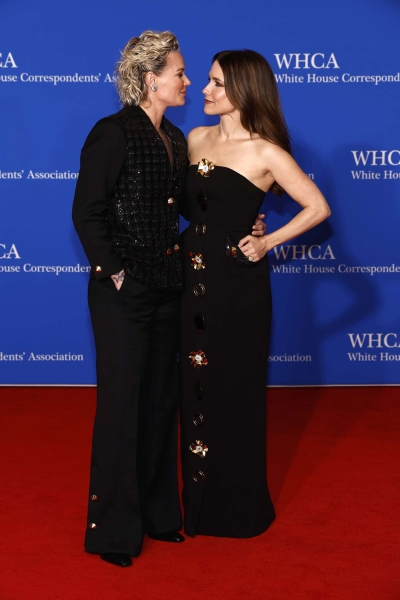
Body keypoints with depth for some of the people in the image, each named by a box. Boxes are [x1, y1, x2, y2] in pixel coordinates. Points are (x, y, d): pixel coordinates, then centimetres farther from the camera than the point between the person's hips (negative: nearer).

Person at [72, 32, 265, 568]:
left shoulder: (175, 139, 11)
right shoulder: (113, 133, -12)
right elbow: (86, 212, -14)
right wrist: (112, 272, -14)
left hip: (166, 291, 8)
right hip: (124, 295, -7)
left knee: (161, 402, 14)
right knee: (122, 403, 0)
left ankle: (156, 512, 29)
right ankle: (113, 529, 15)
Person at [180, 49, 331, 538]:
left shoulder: (265, 153, -11)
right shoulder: (196, 139, 6)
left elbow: (318, 207, -6)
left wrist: (267, 243, -10)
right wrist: (182, 247, 4)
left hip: (238, 284, -5)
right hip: (194, 278, 6)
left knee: (235, 392, 5)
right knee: (196, 389, 12)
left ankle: (239, 506, 23)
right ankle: (198, 498, 28)